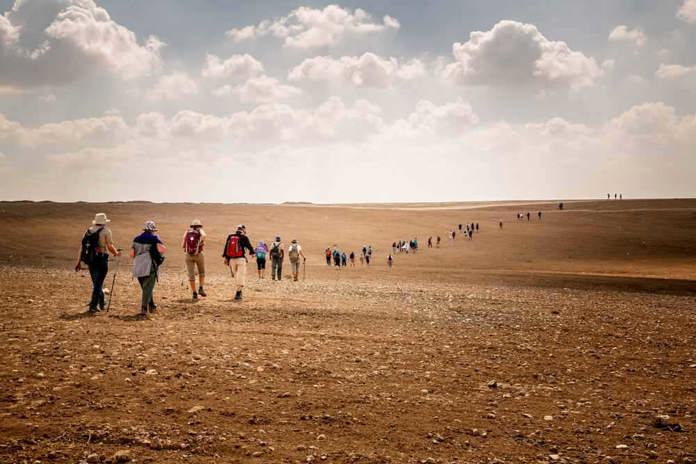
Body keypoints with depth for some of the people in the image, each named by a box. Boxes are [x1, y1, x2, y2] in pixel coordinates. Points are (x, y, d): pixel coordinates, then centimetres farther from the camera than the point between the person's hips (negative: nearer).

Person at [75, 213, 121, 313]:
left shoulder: (88, 230, 11)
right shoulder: (106, 231, -5)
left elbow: (82, 247, 10)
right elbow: (110, 246, -10)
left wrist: (79, 262, 12)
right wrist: (116, 253, 10)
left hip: (90, 260, 6)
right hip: (101, 260, -6)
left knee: (96, 283, 18)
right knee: (98, 283, 0)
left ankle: (101, 303, 29)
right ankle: (93, 306, -4)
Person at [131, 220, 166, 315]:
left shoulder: (136, 239, 11)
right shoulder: (154, 238, -4)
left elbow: (132, 254, 7)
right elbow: (162, 250, -17)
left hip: (138, 268, 5)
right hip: (150, 267, -5)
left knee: (146, 287, 18)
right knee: (148, 288, -3)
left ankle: (151, 305, 30)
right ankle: (144, 307, -14)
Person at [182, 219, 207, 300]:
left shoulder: (187, 232, 11)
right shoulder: (200, 231, 5)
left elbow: (182, 245, 7)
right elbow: (203, 235, -21)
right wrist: (202, 242, -5)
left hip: (188, 255, 2)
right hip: (198, 254, -2)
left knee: (191, 275, 6)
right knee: (202, 272, 19)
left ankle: (194, 293, 4)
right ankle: (201, 289, 5)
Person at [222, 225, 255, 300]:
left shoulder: (230, 237, 8)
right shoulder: (244, 238, -3)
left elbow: (226, 247, 7)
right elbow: (249, 246, 5)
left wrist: (225, 258, 10)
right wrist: (252, 253, 24)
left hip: (231, 259, 4)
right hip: (240, 259, -4)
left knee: (236, 275, 17)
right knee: (241, 276, -4)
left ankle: (239, 290, 21)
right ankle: (238, 292, -12)